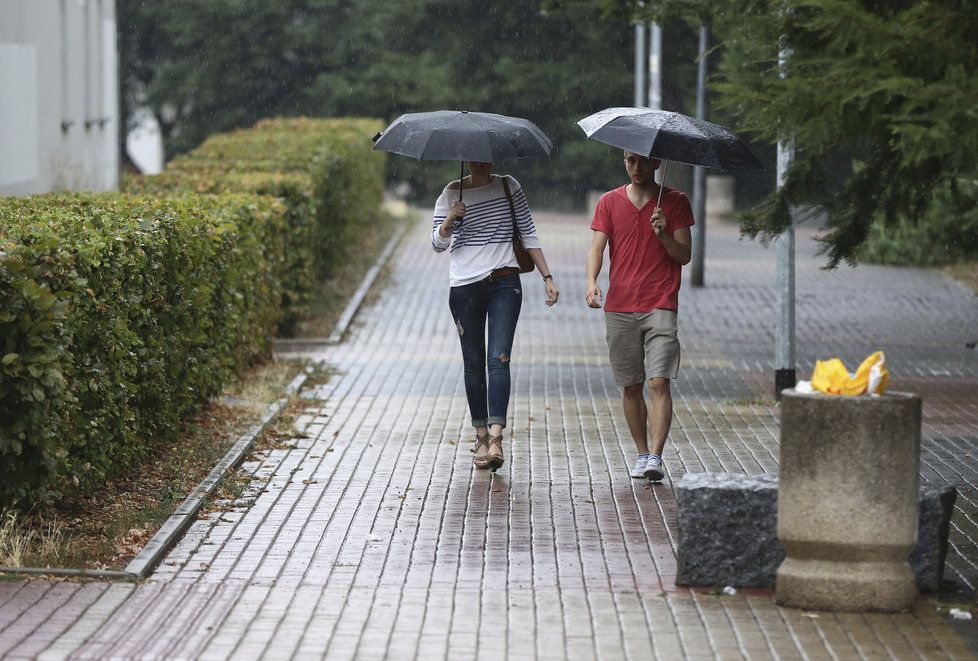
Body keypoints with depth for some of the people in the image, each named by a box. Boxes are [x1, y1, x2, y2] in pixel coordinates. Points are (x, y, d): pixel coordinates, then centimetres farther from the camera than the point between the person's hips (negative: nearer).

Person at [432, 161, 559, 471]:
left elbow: (529, 234, 10)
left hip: (504, 283, -1)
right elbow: (438, 244, 3)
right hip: (465, 287, 1)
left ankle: (496, 437, -23)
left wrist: (547, 277, 5)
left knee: (498, 359, -14)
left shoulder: (508, 187, 7)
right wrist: (450, 220, -17)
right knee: (473, 364, 4)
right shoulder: (451, 194, 5)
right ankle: (481, 436, 12)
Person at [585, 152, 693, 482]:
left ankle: (655, 458, -19)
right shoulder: (609, 202, 9)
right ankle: (641, 454, 19)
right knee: (631, 386, 7)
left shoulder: (675, 202, 5)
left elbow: (684, 255, 3)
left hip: (660, 307, -2)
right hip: (619, 306, 3)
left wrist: (663, 235, -17)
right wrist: (591, 282, -18)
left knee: (659, 382, -14)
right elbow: (596, 247, 0)